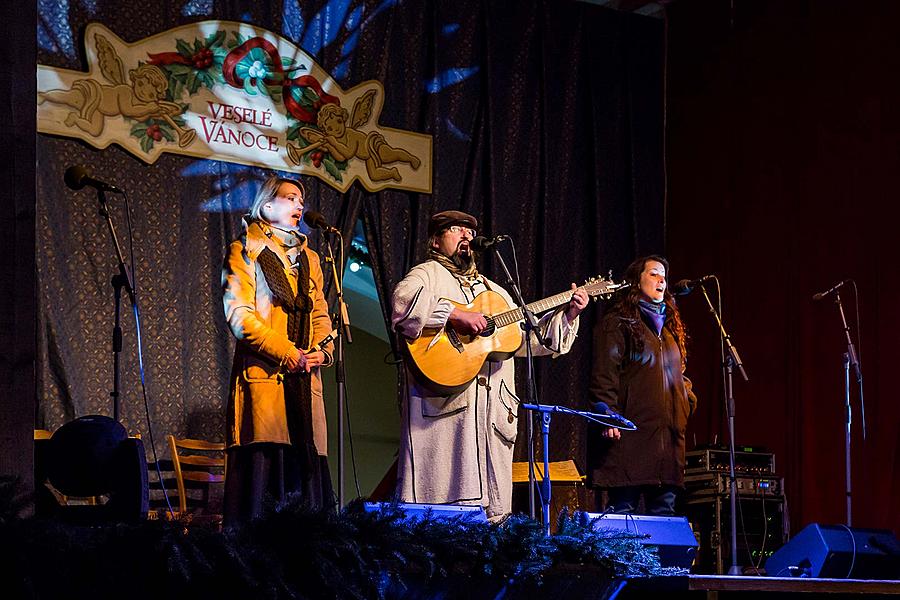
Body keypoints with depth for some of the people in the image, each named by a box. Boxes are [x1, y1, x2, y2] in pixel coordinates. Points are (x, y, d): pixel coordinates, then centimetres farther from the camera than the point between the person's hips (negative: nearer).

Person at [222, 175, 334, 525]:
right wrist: (287, 352, -14)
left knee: (306, 470, 0)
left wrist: (321, 352, -1)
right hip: (263, 375, -6)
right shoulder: (245, 251, 5)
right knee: (262, 469, -13)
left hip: (304, 379, 6)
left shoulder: (308, 258, 25)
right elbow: (238, 315, -6)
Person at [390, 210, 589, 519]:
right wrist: (454, 315, -23)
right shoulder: (428, 273, 6)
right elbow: (403, 302, -17)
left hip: (493, 410, 7)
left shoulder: (493, 291, 29)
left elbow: (531, 336, 28)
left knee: (493, 510, 1)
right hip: (442, 407, -7)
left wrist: (568, 315, 16)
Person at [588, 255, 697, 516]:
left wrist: (688, 399, 13)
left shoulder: (669, 325, 25)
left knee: (664, 510, 3)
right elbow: (604, 374, -7)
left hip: (668, 433, 8)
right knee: (623, 506, -10)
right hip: (632, 431, -8)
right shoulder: (617, 323, 1)